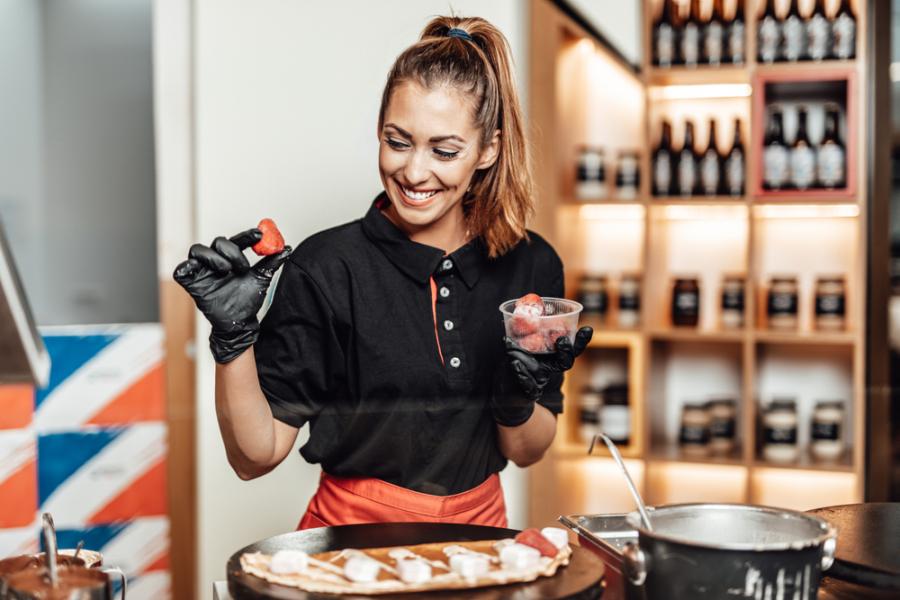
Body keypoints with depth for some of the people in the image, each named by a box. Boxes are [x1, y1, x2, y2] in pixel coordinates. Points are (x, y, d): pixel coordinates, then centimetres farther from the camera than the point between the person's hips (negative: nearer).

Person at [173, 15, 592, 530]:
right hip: (355, 533, -2)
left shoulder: (531, 264, -2)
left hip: (477, 532, 3)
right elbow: (256, 456, -9)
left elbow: (527, 451, 6)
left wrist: (518, 397, -12)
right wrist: (233, 337, -21)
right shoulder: (324, 267, -11)